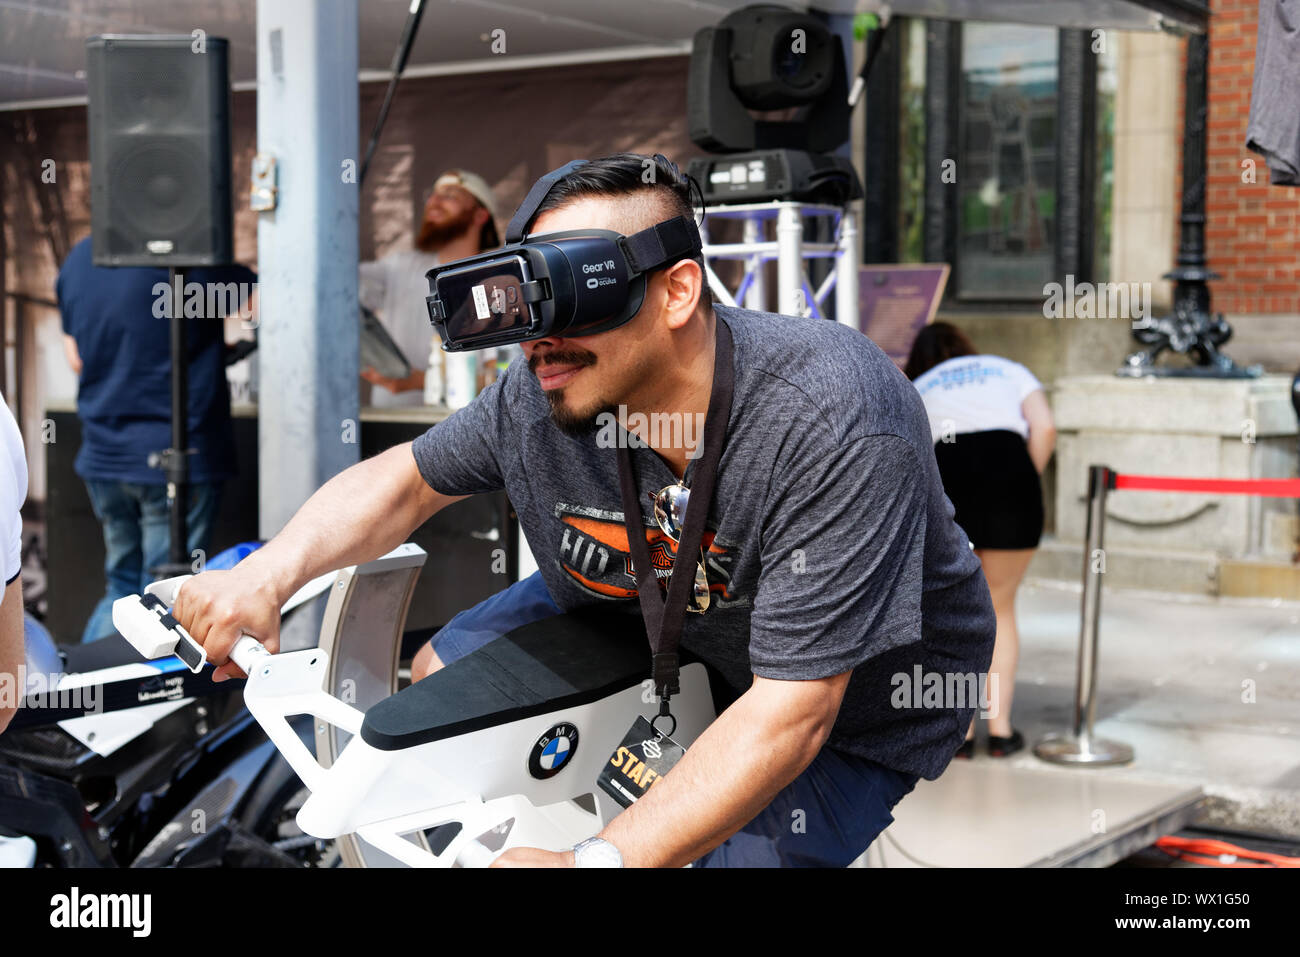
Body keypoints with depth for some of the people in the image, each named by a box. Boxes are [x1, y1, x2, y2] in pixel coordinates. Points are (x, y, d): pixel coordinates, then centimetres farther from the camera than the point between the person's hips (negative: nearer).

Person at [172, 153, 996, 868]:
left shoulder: (834, 429, -40)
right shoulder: (539, 397, -21)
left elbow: (790, 711, -39)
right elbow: (408, 480, -2)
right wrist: (272, 570, -20)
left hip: (854, 699, -5)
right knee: (436, 675, 7)